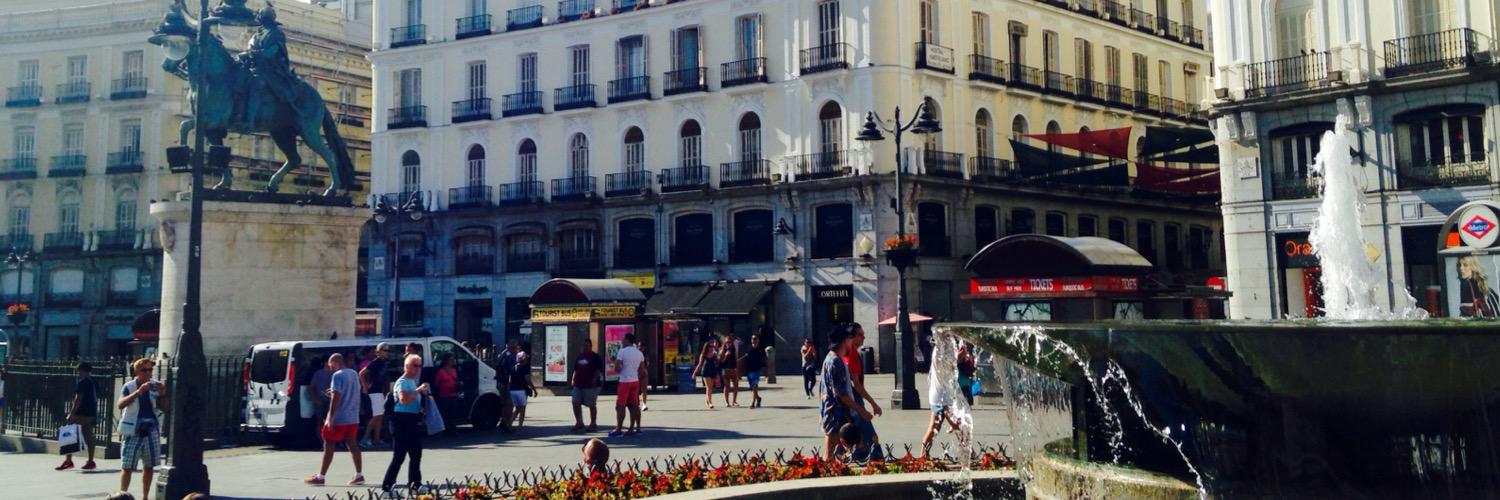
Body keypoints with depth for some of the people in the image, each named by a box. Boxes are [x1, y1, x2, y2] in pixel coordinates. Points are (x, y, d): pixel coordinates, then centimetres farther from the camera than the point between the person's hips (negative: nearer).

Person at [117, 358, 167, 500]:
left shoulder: (155, 385, 5)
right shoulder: (129, 386, -7)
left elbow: (164, 408, 7)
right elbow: (120, 404, -24)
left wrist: (163, 394, -10)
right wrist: (138, 392, -35)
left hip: (151, 429, 4)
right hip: (133, 430, -4)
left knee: (149, 466, 9)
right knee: (127, 466, -3)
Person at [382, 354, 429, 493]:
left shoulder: (413, 381, 16)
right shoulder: (402, 382, -13)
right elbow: (403, 399, -31)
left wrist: (423, 392, 13)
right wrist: (419, 390, -27)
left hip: (412, 420, 10)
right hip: (403, 420, -10)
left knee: (416, 454, 15)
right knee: (399, 455, -9)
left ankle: (414, 483, 25)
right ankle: (387, 485, -4)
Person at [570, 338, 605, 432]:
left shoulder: (596, 357, -3)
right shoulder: (580, 356, 16)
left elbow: (598, 370, -11)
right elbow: (575, 369, 22)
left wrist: (595, 379, -21)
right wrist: (574, 379, 12)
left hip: (590, 386, -6)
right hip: (578, 385, 7)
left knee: (592, 405, 1)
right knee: (576, 403, 2)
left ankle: (593, 424, 11)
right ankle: (579, 423, 13)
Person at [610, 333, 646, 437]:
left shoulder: (622, 351, -10)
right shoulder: (639, 353, 10)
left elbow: (616, 369, -14)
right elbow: (642, 369, 13)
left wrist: (619, 370, 7)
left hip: (625, 382, -6)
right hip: (636, 381, 6)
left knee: (620, 406, -1)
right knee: (634, 406, 7)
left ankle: (618, 429, -2)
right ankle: (632, 429, 9)